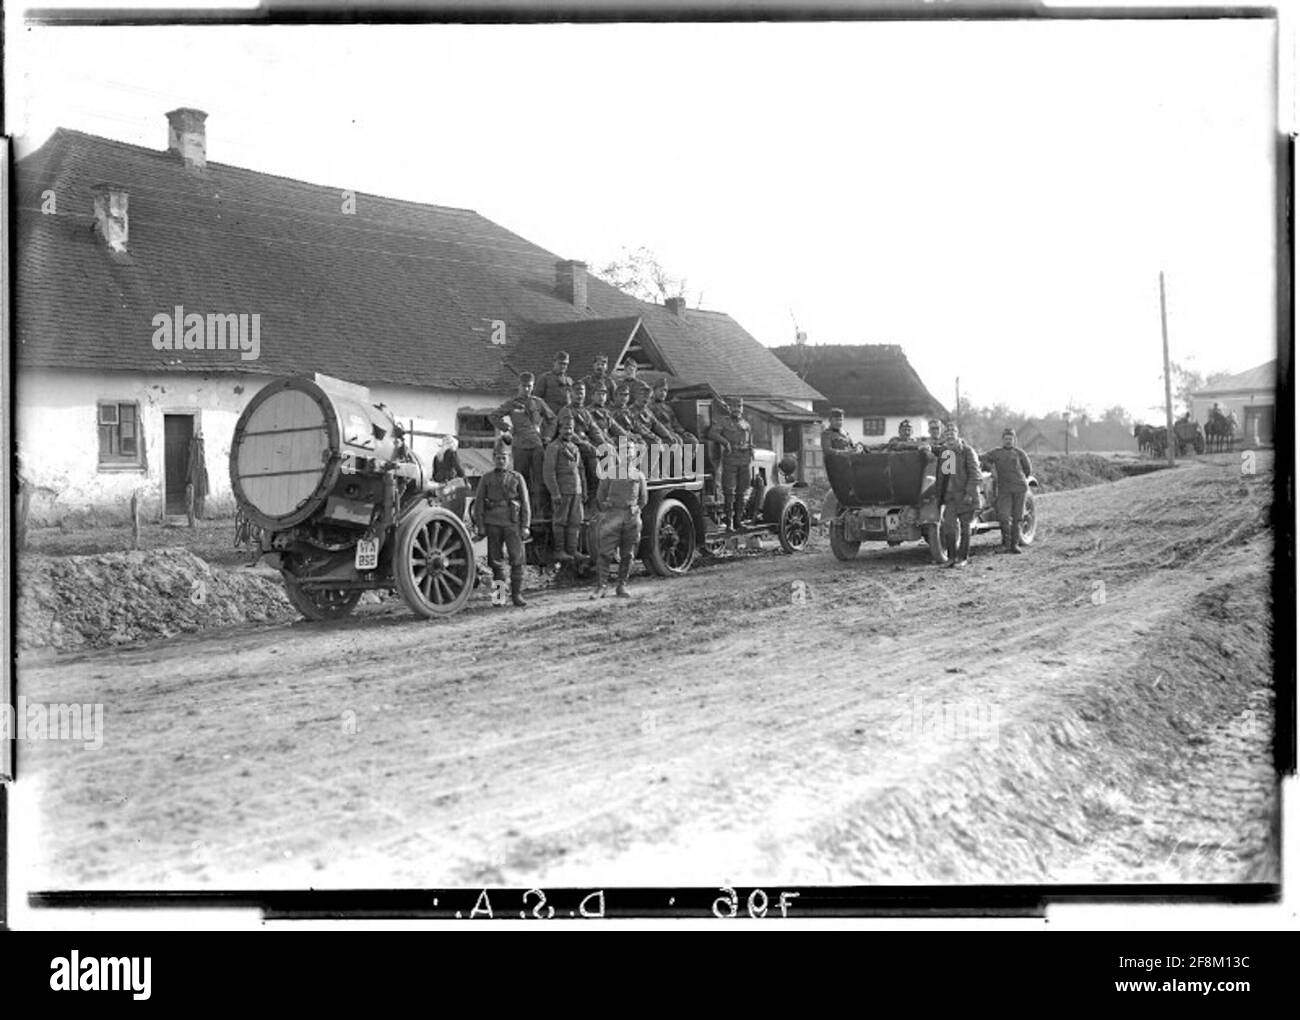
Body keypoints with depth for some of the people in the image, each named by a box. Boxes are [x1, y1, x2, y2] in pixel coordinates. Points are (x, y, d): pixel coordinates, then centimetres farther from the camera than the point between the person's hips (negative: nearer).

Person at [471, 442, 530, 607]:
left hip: (512, 523, -1)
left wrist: (525, 526, -1)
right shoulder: (486, 479, 10)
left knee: (517, 558, -8)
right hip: (493, 524, 1)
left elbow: (525, 503, 6)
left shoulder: (517, 478, 8)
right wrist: (480, 525, 1)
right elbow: (478, 502, 8)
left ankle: (517, 594, -4)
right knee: (495, 559, 5)